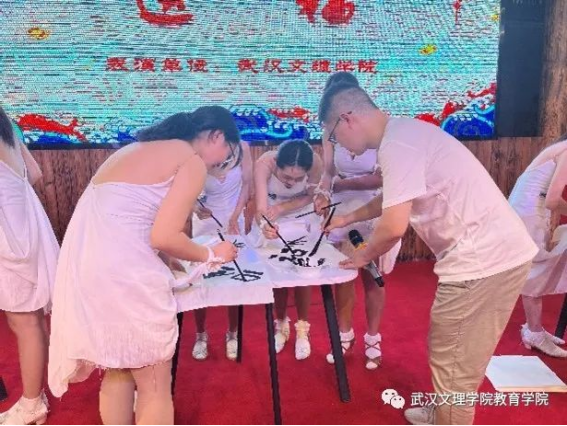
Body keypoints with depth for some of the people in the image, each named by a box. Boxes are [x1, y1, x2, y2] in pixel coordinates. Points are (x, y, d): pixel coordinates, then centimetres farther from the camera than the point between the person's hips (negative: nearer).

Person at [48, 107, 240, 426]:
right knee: (155, 386, 9)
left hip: (82, 263, 9)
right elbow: (164, 237, -13)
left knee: (118, 371, 24)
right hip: (122, 272, -9)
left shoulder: (137, 148, 22)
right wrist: (211, 255, 3)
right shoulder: (193, 162, -4)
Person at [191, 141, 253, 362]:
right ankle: (201, 335, 25)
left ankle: (233, 334, 25)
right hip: (205, 222, -1)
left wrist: (235, 217, -9)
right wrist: (196, 207, -38)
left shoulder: (242, 148, -19)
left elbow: (247, 184, -7)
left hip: (233, 221, 1)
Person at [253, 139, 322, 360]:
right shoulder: (264, 164, -38)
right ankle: (281, 324, 24)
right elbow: (261, 207, -43)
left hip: (302, 215, 1)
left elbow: (310, 197, -18)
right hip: (272, 216, 0)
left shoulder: (315, 162, -34)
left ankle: (302, 328, 16)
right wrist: (263, 224, -64)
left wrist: (282, 207, -32)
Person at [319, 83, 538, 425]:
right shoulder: (402, 133, 14)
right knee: (456, 358, 24)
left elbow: (394, 225, -23)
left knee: (453, 364, 6)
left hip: (483, 259, -10)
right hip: (497, 252, 10)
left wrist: (364, 256, -3)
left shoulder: (397, 144, -18)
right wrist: (348, 218, 33)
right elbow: (394, 199, 30)